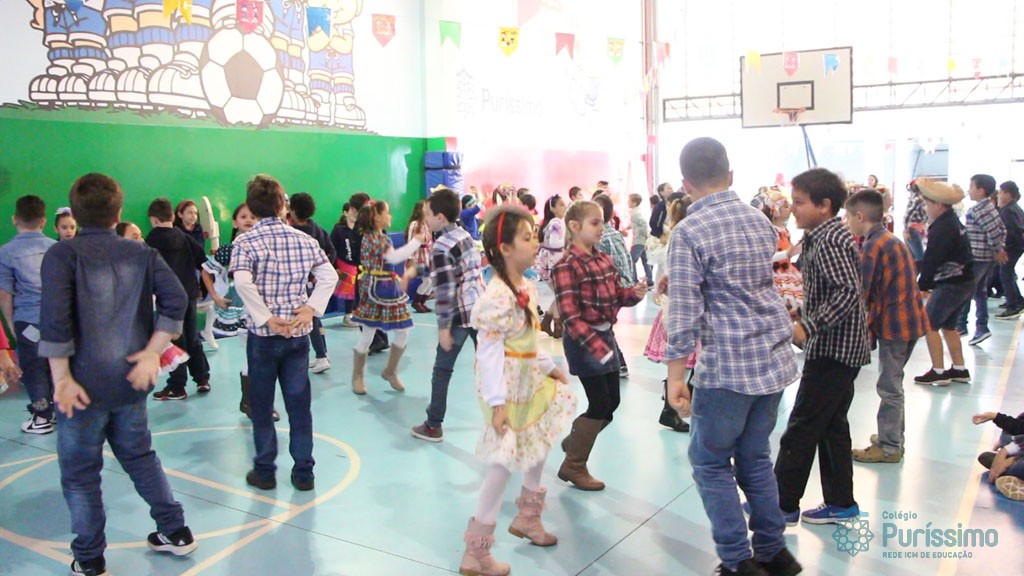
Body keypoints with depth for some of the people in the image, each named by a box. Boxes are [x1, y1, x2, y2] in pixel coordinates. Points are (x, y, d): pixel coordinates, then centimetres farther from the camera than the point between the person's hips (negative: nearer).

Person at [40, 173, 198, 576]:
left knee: (80, 474, 11)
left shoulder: (62, 255, -8)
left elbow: (54, 319, -20)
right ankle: (175, 532, 27)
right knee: (140, 456, 22)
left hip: (84, 384, -4)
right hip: (131, 380, 4)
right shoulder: (141, 253, 3)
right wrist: (152, 353, -6)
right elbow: (176, 299, -8)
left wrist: (62, 379, -14)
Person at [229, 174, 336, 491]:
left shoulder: (245, 241, -8)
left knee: (261, 405, 11)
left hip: (263, 335, -2)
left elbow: (243, 282, -23)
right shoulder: (304, 239, 1)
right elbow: (329, 276, -5)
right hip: (298, 334, 3)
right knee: (299, 403, 10)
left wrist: (266, 318, -17)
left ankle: (265, 471, 19)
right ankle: (303, 472, 16)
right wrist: (310, 308, -6)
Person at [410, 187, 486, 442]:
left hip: (460, 315, -7)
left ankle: (433, 426, 15)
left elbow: (445, 291, -18)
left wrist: (443, 327, -12)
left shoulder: (440, 248, -15)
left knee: (442, 370, 6)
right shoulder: (466, 235, 10)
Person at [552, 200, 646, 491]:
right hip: (583, 340, -8)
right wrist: (596, 346, -28)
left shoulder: (604, 259, 6)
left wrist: (634, 293, -8)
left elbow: (616, 295, 14)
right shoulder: (566, 266, -19)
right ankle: (573, 465, 15)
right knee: (600, 404, -4)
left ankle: (574, 440, 37)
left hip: (606, 334, 8)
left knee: (612, 402, 14)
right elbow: (570, 316, -22)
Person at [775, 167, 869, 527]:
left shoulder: (829, 241, -18)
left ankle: (783, 504, 7)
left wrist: (808, 327, -30)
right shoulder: (831, 235, 12)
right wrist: (806, 321, 16)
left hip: (832, 349, -10)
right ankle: (840, 502, 24)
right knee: (832, 425, 16)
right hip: (843, 347, 10)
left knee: (801, 428, -2)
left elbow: (848, 293, -29)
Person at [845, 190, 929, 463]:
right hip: (909, 320, 10)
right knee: (893, 383, 20)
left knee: (889, 387, 0)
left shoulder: (873, 246, -17)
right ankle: (893, 438, 31)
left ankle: (889, 447, 9)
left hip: (893, 324, -10)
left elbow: (861, 294, -19)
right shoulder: (893, 240, 13)